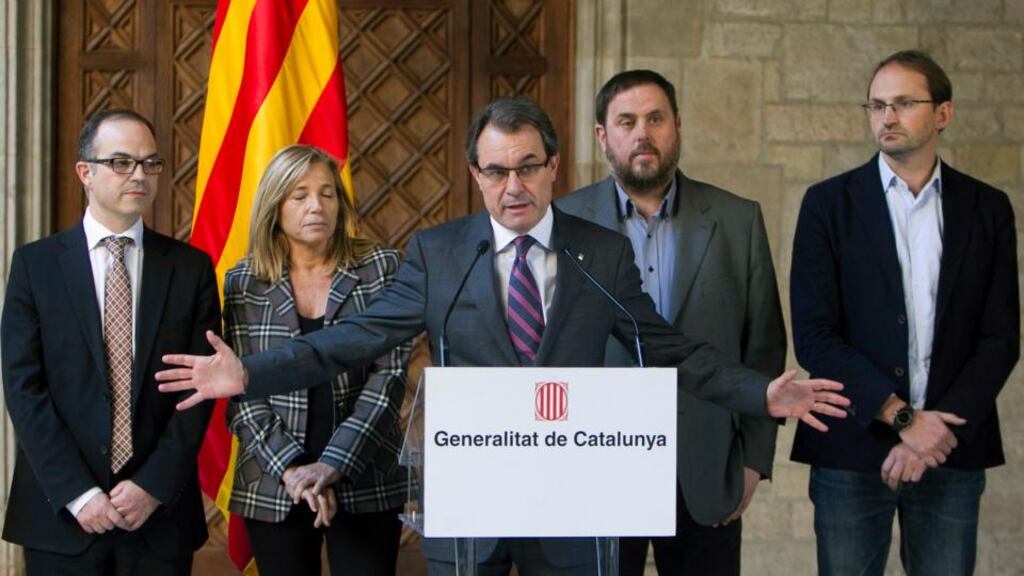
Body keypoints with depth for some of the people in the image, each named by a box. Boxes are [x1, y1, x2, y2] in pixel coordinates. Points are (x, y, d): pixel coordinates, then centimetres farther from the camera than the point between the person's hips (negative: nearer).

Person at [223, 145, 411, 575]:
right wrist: (290, 468, -14)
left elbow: (389, 375, -7)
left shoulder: (382, 269, -1)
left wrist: (332, 464, -16)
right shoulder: (243, 282, 2)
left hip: (365, 480, -1)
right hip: (272, 486, 1)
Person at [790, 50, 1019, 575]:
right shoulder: (828, 203, 1)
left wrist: (944, 427, -10)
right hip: (852, 450, -1)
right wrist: (902, 418, -12)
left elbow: (1001, 338, 2)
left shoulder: (988, 209, 6)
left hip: (953, 452, 2)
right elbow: (813, 335, -6)